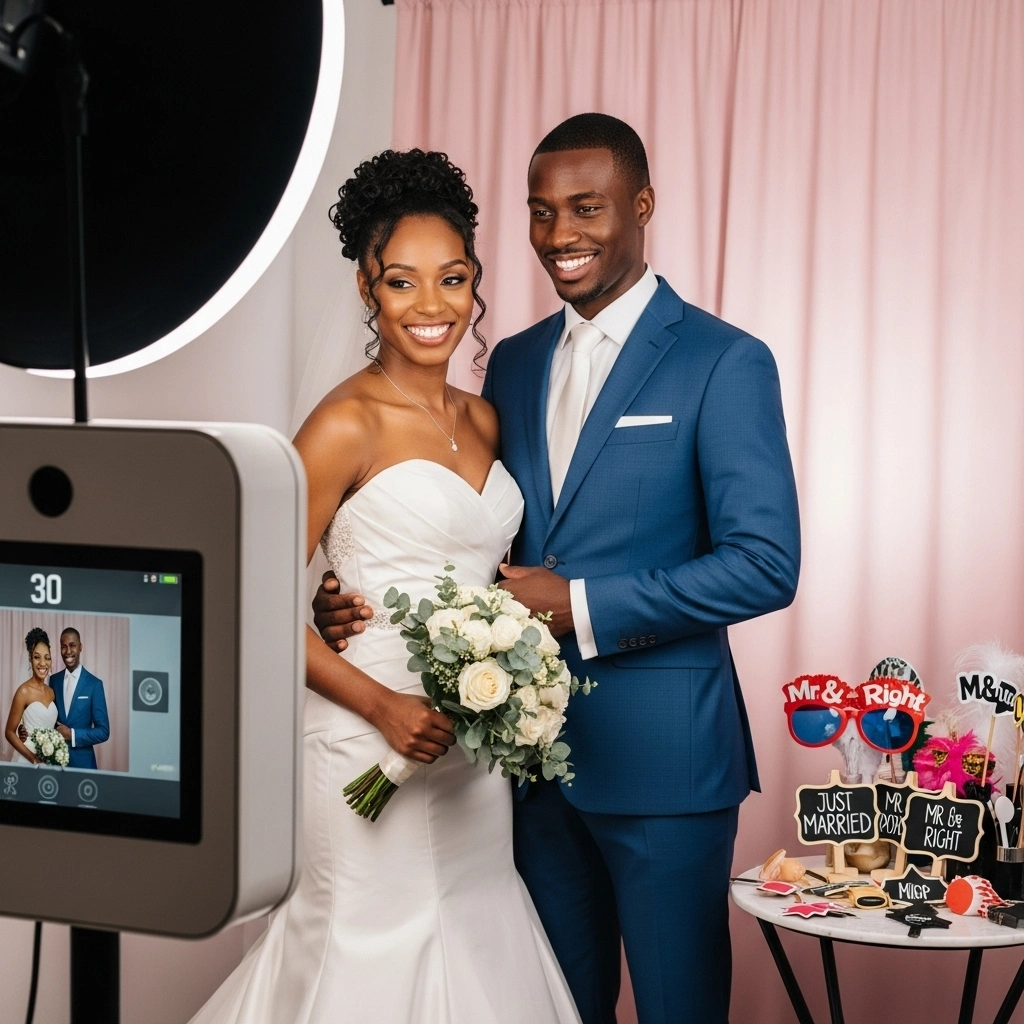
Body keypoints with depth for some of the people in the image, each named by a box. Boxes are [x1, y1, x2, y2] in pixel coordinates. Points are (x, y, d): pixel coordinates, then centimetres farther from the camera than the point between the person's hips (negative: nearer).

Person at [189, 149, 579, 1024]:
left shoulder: (484, 419, 8)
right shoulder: (348, 425, -12)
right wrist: (382, 705, -19)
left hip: (477, 748, 6)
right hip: (375, 744, -6)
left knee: (476, 944, 14)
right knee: (380, 949, 4)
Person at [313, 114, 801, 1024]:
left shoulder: (724, 361, -8)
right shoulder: (513, 364, 11)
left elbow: (766, 565, -15)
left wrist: (582, 606, -19)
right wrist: (369, 601, -4)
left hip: (660, 753, -6)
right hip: (532, 743, 6)